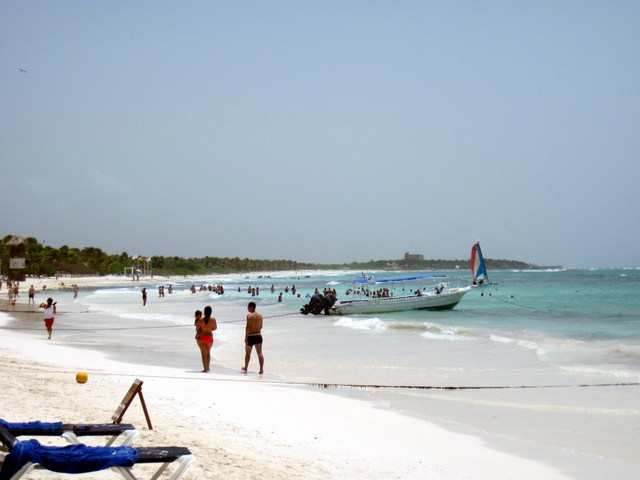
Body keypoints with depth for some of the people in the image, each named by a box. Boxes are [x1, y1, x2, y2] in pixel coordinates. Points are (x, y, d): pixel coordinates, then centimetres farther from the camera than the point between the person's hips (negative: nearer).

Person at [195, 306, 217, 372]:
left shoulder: (200, 320, -13)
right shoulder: (213, 319, -8)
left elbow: (197, 329, -6)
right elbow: (215, 328, 7)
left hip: (201, 337, -2)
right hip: (209, 337, 2)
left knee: (203, 353, 4)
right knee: (208, 352, 21)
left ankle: (205, 368, -1)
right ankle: (208, 367, 26)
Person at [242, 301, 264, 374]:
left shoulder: (249, 316, -12)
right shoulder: (260, 316, 6)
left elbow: (248, 327, -16)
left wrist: (246, 337, -15)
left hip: (251, 336, -5)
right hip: (259, 336, 5)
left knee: (247, 353, 13)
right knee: (260, 353, 2)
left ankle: (245, 368, 27)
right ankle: (261, 369, -6)